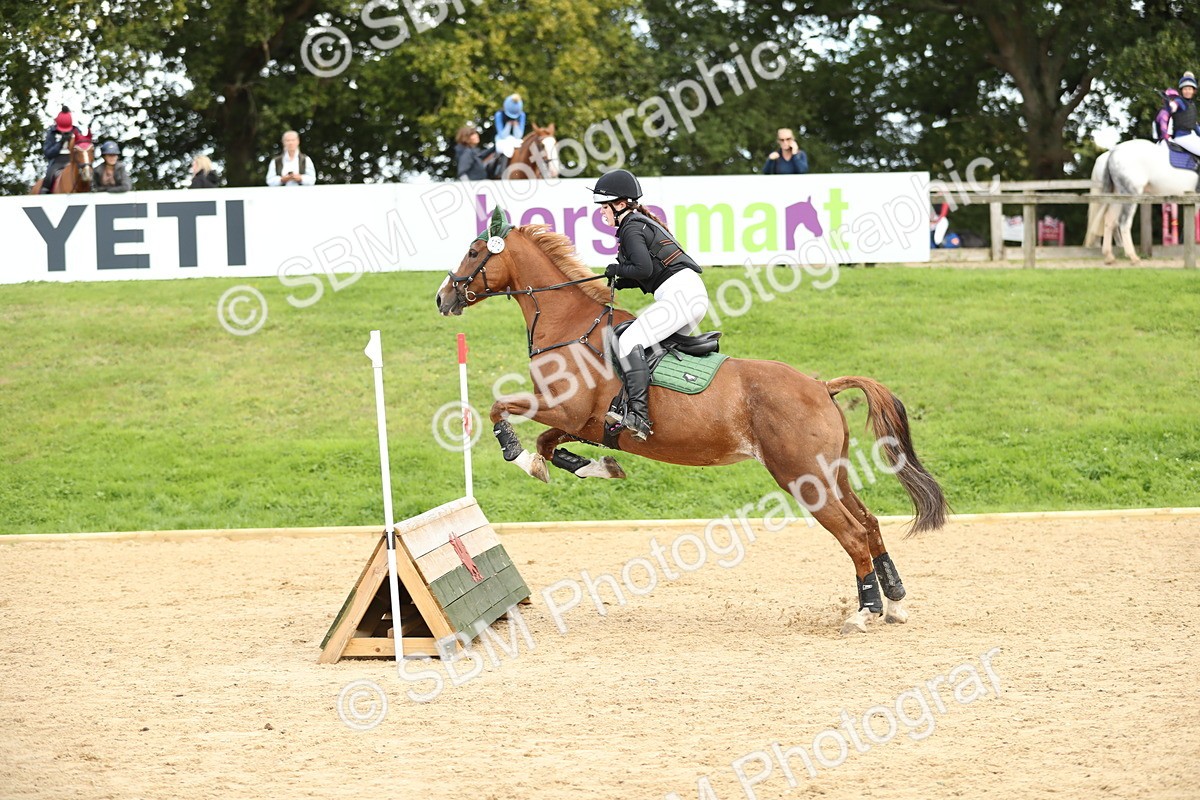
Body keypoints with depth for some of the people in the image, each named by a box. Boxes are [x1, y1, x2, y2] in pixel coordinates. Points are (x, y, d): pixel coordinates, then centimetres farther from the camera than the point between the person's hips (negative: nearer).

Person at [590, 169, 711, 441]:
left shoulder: (631, 229, -7)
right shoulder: (642, 223, 23)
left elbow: (644, 268, -20)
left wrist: (618, 269, -3)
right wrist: (618, 281, 14)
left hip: (680, 294, -11)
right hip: (692, 295, 11)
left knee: (629, 341, -20)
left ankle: (638, 416, -32)